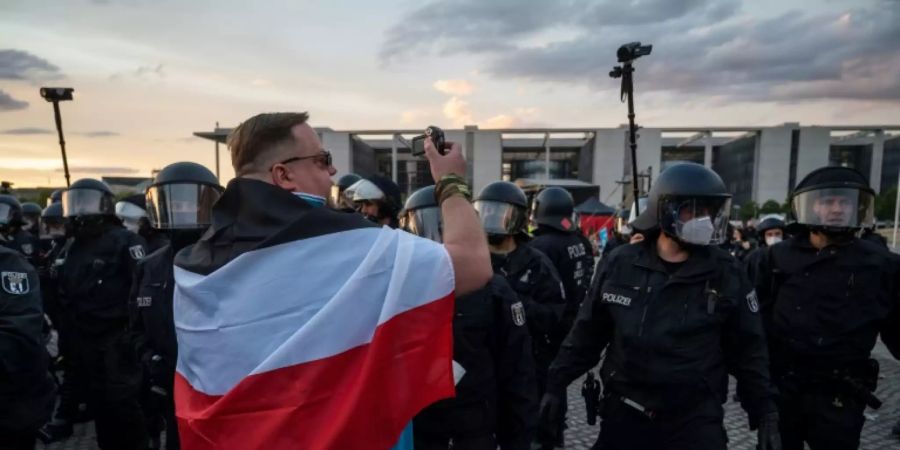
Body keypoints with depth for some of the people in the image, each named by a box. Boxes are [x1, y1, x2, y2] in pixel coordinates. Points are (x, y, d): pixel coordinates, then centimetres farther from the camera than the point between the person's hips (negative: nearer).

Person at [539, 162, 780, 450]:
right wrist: (555, 386, 3)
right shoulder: (620, 265, -4)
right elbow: (587, 333, 3)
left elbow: (748, 350, 4)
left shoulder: (726, 274, -4)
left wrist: (765, 413, 2)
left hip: (695, 419, 0)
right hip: (624, 413, 1)